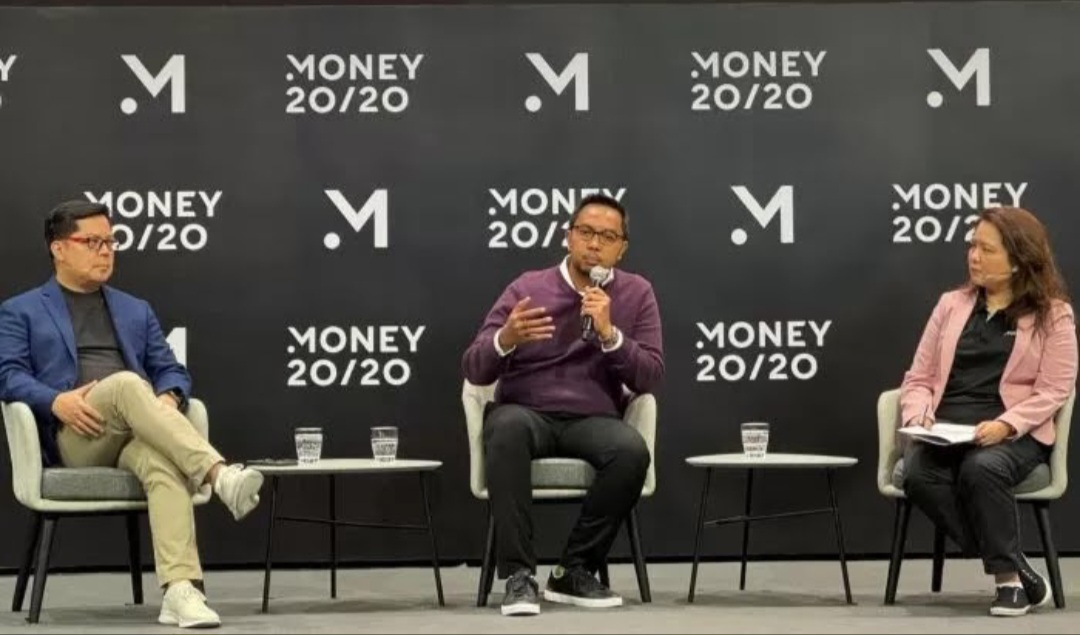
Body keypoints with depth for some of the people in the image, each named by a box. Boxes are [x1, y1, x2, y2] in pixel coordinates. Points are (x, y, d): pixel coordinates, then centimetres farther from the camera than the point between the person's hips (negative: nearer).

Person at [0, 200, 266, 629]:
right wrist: (57, 401, -17)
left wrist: (169, 397, -4)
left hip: (137, 436, 3)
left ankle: (180, 591, -51)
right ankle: (219, 475, -50)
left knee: (163, 462, -37)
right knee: (127, 383, -36)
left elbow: (171, 370, 22)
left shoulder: (136, 311, 29)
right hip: (75, 437, -3)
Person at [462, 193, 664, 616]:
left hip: (592, 421, 1)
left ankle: (574, 570, -16)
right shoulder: (528, 288, 1)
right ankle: (518, 574, -33)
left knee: (632, 450, -33)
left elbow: (649, 379, -1)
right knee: (507, 427, -38)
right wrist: (506, 338, -25)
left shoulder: (637, 294, 6)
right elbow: (475, 371, -3)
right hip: (526, 414, -1)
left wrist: (609, 333, -16)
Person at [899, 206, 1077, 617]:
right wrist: (920, 419, -7)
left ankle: (1009, 577, -18)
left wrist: (1004, 425, -20)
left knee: (981, 469, -39)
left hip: (1013, 432, -4)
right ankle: (1019, 570, -22)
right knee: (917, 475, -31)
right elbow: (918, 378, 14)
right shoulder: (952, 305, 15)